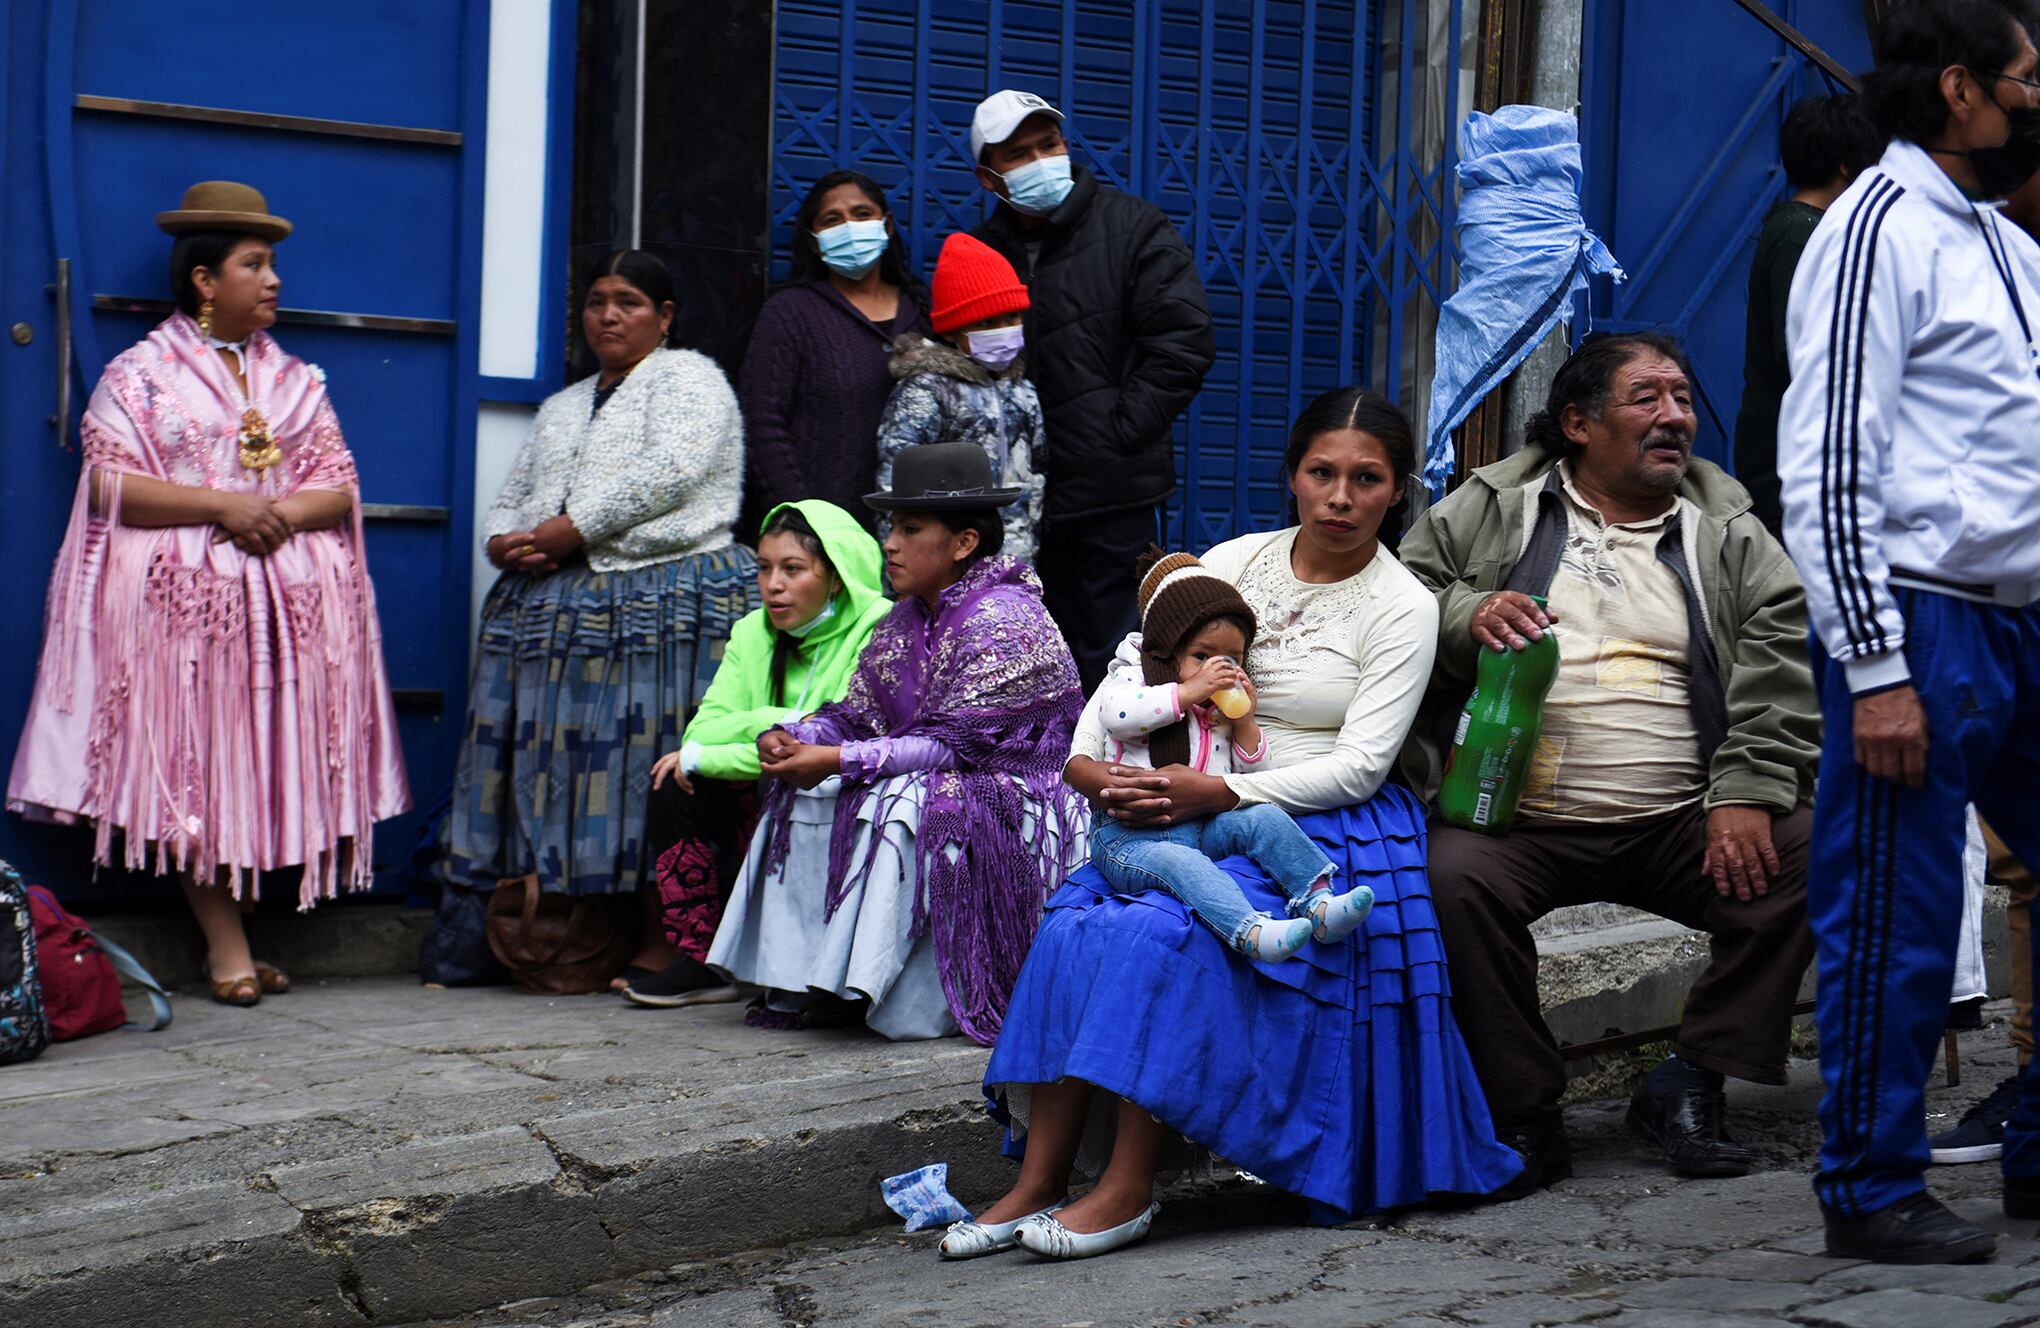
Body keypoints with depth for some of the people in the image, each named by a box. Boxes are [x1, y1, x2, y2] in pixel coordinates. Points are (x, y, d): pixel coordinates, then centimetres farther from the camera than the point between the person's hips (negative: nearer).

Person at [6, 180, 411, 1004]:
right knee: (192, 765, -8)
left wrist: (279, 515, -10)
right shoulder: (141, 373, 5)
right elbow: (109, 484, -6)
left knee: (272, 763, -2)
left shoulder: (298, 381, 18)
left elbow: (340, 487, 11)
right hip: (178, 600, -4)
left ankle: (228, 929, 4)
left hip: (289, 600, 4)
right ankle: (226, 944, -5)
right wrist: (221, 506, -15)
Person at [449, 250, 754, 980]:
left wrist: (574, 528, -14)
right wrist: (507, 543, 1)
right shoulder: (562, 408, 28)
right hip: (553, 606, 7)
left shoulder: (688, 379, 6)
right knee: (555, 761, -1)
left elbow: (671, 470, -12)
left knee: (657, 771, -11)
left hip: (664, 605, -7)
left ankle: (662, 944, -9)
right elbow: (509, 500, 26)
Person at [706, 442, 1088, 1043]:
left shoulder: (1002, 619, -16)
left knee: (904, 808, -33)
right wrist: (791, 738, -13)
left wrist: (839, 761, -26)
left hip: (1018, 804, -9)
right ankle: (802, 984, -12)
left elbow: (956, 743, -22)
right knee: (809, 800, -7)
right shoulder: (906, 620, 12)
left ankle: (917, 1001, -26)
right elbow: (857, 713, 9)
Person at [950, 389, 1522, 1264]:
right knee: (1074, 924, -21)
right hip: (1199, 822, 5)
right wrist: (1086, 760, -11)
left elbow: (1360, 764, -12)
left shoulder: (1402, 609, -3)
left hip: (1326, 834, -5)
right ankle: (1037, 1184, -20)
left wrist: (1221, 793, -22)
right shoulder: (1235, 561, 9)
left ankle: (1128, 1190, -25)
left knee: (1166, 931, -30)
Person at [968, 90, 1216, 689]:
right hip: (1021, 500, 4)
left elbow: (1184, 340, -6)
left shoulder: (1133, 228, 0)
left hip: (1116, 495, -4)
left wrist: (1122, 430, -10)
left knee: (1113, 663, -2)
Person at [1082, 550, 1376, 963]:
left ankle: (1317, 902, -31)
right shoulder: (1136, 678, 4)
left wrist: (1245, 724, 2)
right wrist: (1187, 692, -20)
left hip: (1204, 826, 6)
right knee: (1179, 862, -36)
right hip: (1130, 833, -6)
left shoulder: (1225, 708, 20)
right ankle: (1249, 931, -57)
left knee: (1265, 818, -19)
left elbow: (1250, 771, 19)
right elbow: (1114, 712, -20)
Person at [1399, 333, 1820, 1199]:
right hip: (1518, 824, -2)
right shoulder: (1492, 511, 10)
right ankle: (1525, 1117, -14)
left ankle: (1689, 1084, -5)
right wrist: (1467, 616, -13)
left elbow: (1782, 667, 2)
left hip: (1679, 827, 2)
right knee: (1457, 878, -33)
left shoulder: (1728, 534, 13)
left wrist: (1745, 793, -13)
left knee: (1805, 859, -22)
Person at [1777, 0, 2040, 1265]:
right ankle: (1873, 1193, 10)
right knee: (1899, 928, -2)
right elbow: (1827, 468, -14)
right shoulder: (1880, 229, -8)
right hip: (1924, 623, -8)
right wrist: (1876, 669, -18)